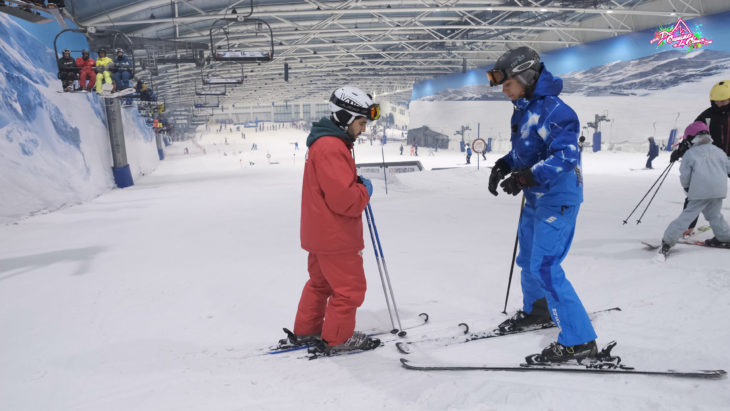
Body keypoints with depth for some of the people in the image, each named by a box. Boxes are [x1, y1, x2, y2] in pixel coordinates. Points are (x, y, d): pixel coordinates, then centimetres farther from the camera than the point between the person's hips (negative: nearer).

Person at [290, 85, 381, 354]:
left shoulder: (323, 142, 12)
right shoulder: (331, 147, -23)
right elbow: (343, 199, -29)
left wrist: (356, 183, 5)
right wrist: (364, 191, -11)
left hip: (321, 233, 11)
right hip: (336, 236, -11)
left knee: (321, 282, 23)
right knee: (350, 287, 3)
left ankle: (306, 330, 36)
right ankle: (337, 338, 18)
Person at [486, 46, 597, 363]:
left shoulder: (553, 110, -22)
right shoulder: (523, 109, 8)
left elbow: (567, 156, -30)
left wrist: (526, 176, -38)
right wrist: (503, 166, 1)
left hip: (557, 200, -10)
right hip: (535, 198, 10)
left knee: (544, 268, -11)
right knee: (527, 259, 22)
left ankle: (579, 341, 1)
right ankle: (536, 311, 45)